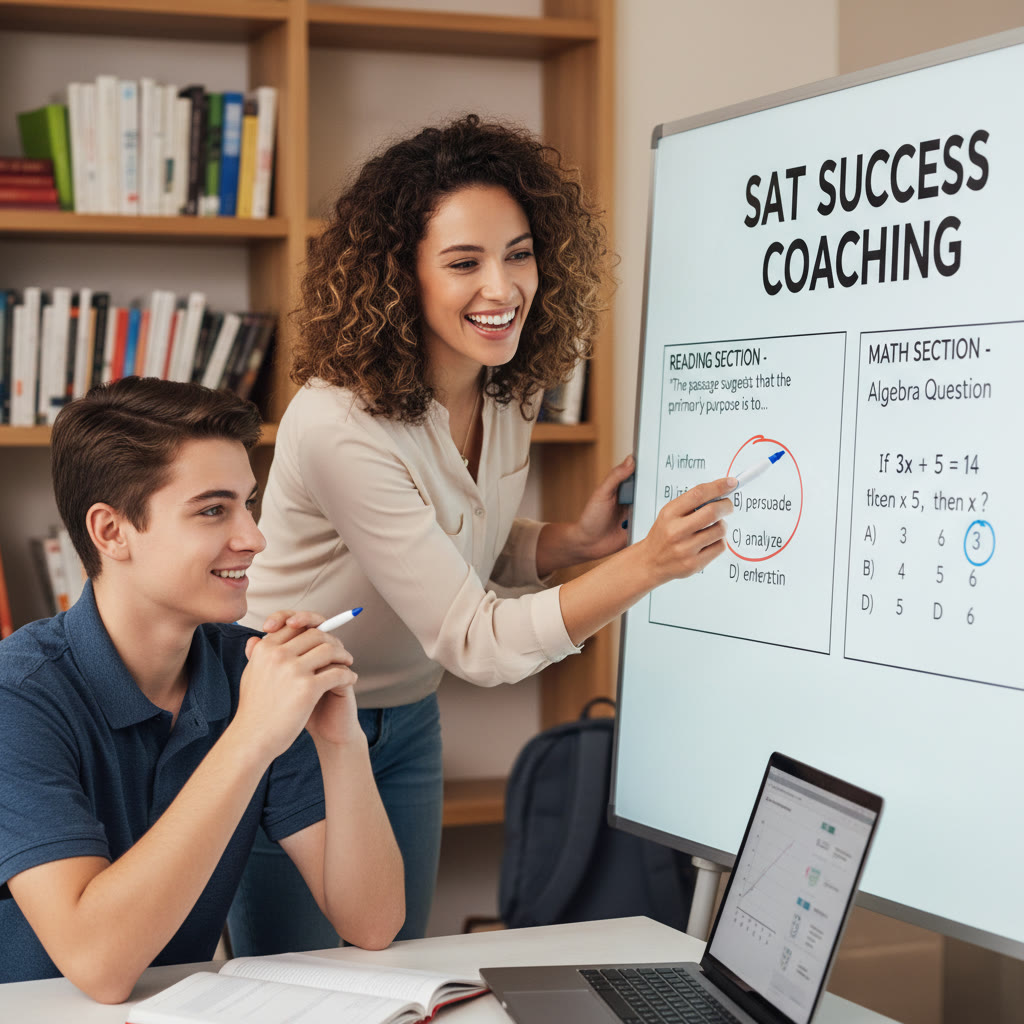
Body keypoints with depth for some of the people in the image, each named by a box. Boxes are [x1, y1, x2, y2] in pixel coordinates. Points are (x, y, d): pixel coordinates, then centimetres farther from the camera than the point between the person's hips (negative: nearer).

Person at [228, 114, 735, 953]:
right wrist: (647, 566, -42)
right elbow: (474, 642, -29)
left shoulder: (511, 390, -7)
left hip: (404, 724, 7)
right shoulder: (342, 426, -31)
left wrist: (574, 540, -11)